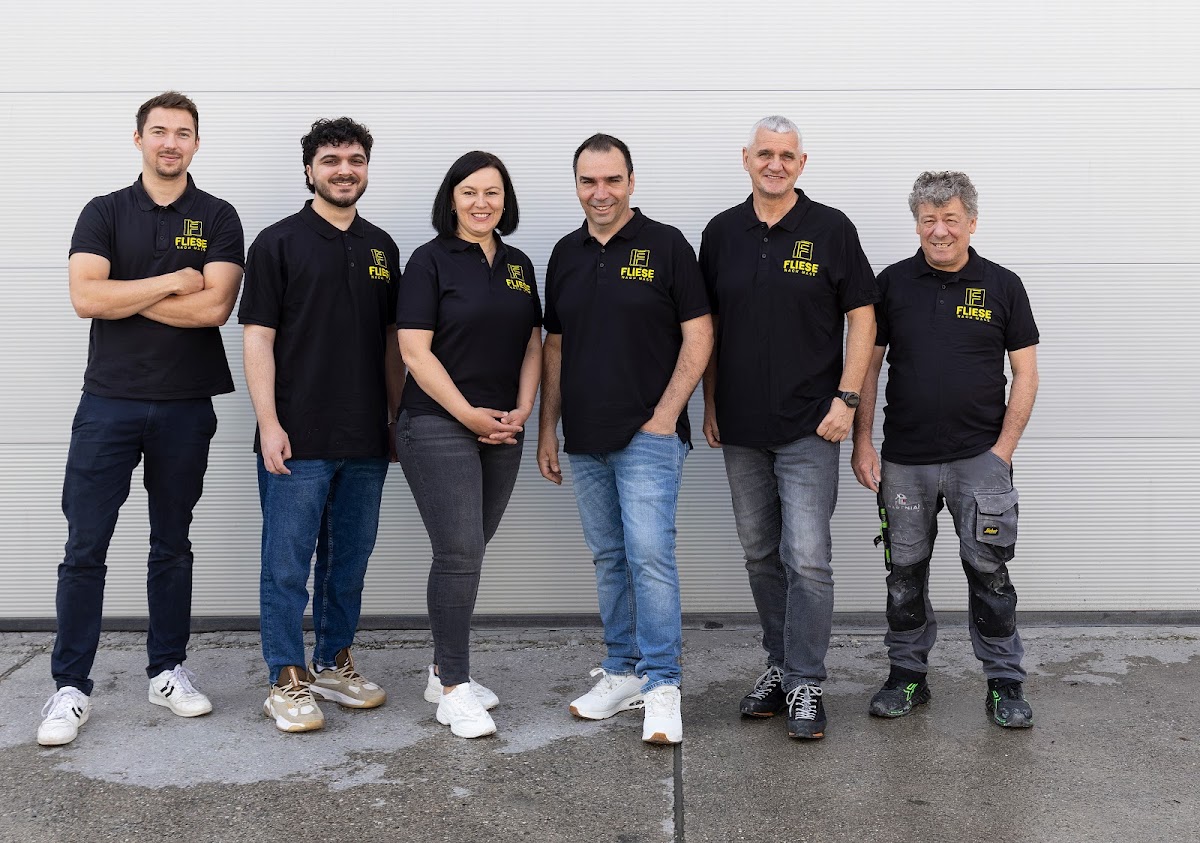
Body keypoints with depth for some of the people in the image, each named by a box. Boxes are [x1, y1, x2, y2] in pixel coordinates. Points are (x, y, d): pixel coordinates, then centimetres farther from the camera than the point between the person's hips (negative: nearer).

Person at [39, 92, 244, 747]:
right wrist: (172, 282, -10)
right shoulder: (104, 214, 5)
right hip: (109, 403, 0)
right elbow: (85, 297, -10)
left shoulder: (218, 219, 3)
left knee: (172, 545, 12)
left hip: (186, 405, 0)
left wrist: (123, 294, -8)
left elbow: (215, 306, -12)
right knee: (85, 549, -1)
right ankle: (71, 685, 8)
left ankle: (167, 670, 23)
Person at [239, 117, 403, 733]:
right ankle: (287, 681, 12)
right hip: (297, 440, -5)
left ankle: (334, 664, 28)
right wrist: (269, 423, -14)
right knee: (288, 564, 1)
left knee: (350, 561, 13)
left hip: (366, 440, 5)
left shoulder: (381, 248, 13)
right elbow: (257, 337, -7)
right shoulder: (279, 242, -2)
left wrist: (397, 416, 13)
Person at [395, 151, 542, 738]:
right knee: (460, 553, -9)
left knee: (469, 552, 11)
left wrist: (521, 409, -1)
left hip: (502, 431, 6)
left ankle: (444, 672, 23)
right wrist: (468, 414, -13)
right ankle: (454, 690, 1)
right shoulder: (430, 260, -4)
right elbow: (414, 349, -10)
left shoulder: (519, 265, 13)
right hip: (439, 427, -6)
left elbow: (532, 343, 14)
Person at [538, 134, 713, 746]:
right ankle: (622, 673, 23)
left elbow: (698, 337, -6)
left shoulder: (665, 246, -4)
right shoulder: (566, 254, 12)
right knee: (610, 559, 12)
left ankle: (661, 685, -3)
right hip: (584, 442, 6)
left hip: (648, 435, -6)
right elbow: (554, 346, 15)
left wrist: (665, 417, -13)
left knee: (650, 554, -11)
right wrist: (547, 430, 11)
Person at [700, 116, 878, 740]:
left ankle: (806, 682, 6)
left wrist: (845, 398, -10)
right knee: (761, 555, 13)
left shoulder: (831, 229, -2)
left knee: (807, 558, -6)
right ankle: (779, 664, 27)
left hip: (809, 428, -4)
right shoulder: (721, 233, 8)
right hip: (740, 429, 4)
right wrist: (710, 404, 9)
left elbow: (861, 317, -2)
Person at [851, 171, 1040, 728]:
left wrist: (1003, 450, -6)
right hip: (903, 460, 2)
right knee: (905, 572, 9)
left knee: (989, 570, 0)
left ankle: (1005, 683, 14)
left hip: (979, 457, -1)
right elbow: (867, 366, 6)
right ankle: (907, 675, 24)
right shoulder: (892, 283, 4)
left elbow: (1025, 374, 3)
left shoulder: (1002, 286, 2)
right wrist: (862, 443, -1)